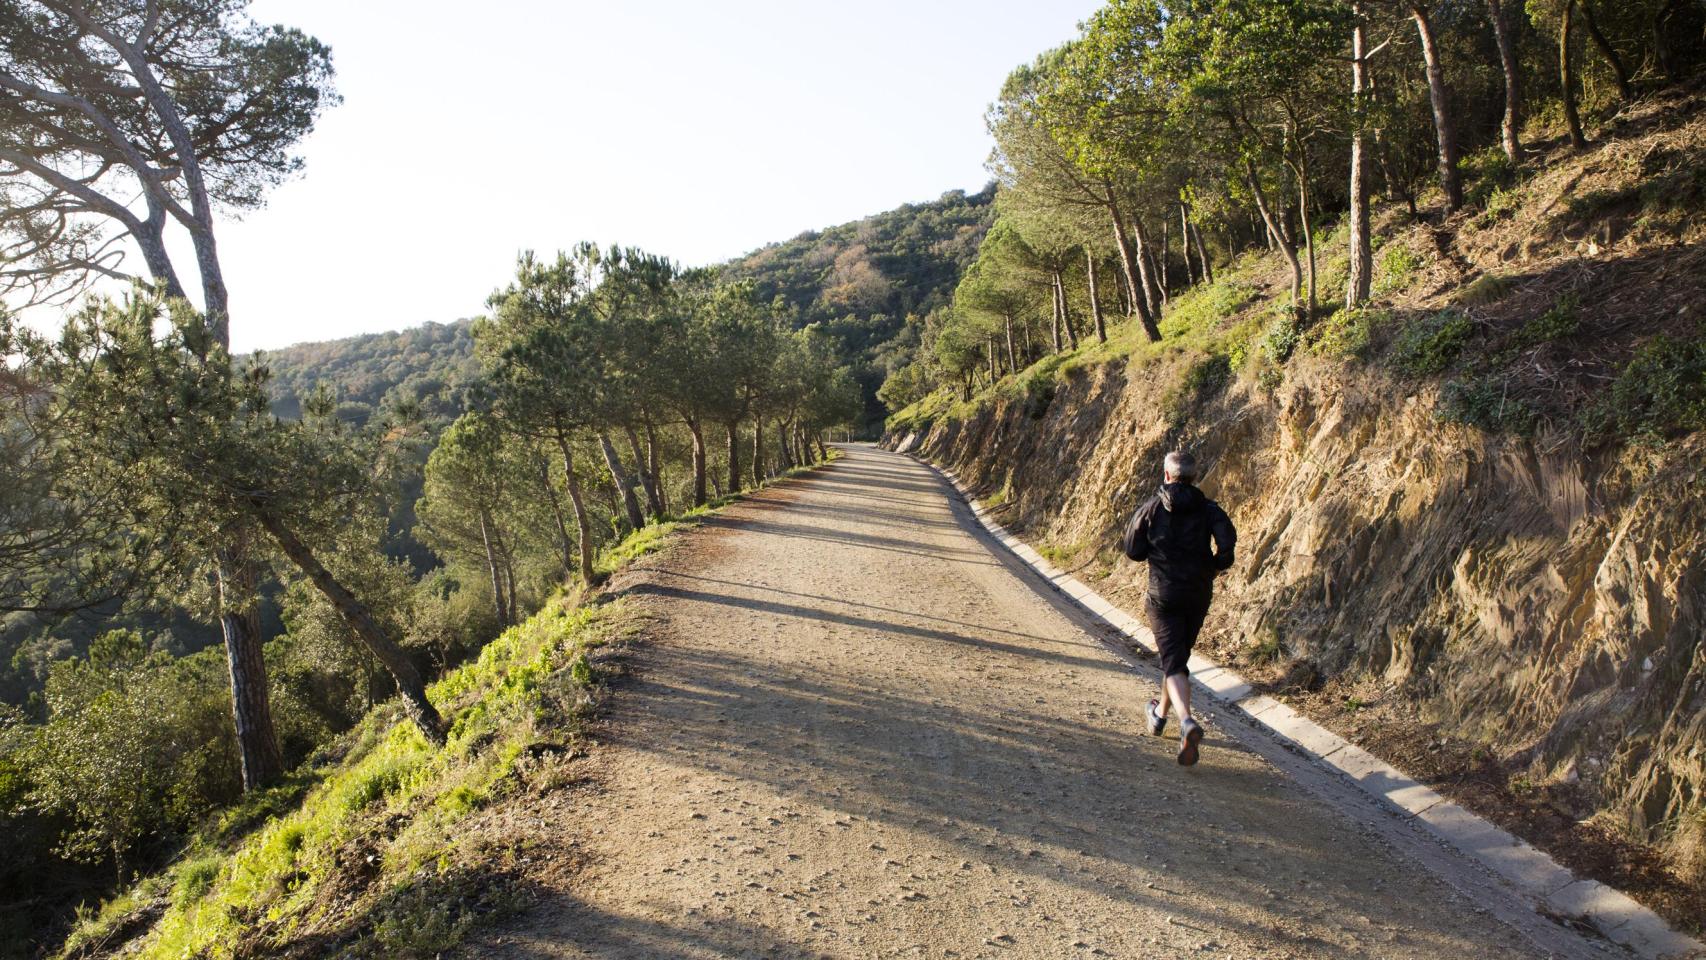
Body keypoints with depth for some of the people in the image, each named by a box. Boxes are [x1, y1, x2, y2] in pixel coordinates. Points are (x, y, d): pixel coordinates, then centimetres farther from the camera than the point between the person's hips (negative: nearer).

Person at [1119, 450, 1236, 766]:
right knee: (1179, 654, 21)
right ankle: (1161, 713, 38)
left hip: (1163, 594, -3)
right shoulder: (1208, 508, 0)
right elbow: (1227, 540, -17)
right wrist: (1217, 564, 3)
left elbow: (1133, 550, -1)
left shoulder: (1152, 508, -2)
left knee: (1173, 661, -6)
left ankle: (1187, 722, -29)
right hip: (1199, 594, 3)